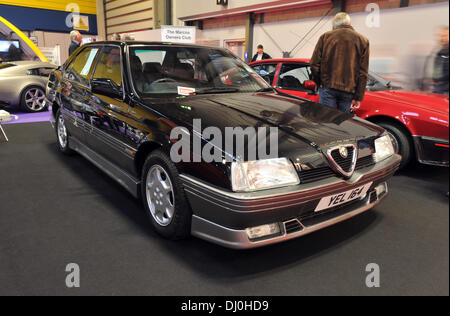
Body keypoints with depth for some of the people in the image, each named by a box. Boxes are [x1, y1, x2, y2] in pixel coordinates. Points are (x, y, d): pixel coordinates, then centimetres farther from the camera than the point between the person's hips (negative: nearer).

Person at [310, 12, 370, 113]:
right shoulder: (362, 41, 8)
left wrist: (319, 82, 18)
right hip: (349, 91, 1)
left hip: (328, 87, -1)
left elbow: (314, 64, 2)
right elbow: (363, 73, 1)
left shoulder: (325, 37, 6)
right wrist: (358, 97, 2)